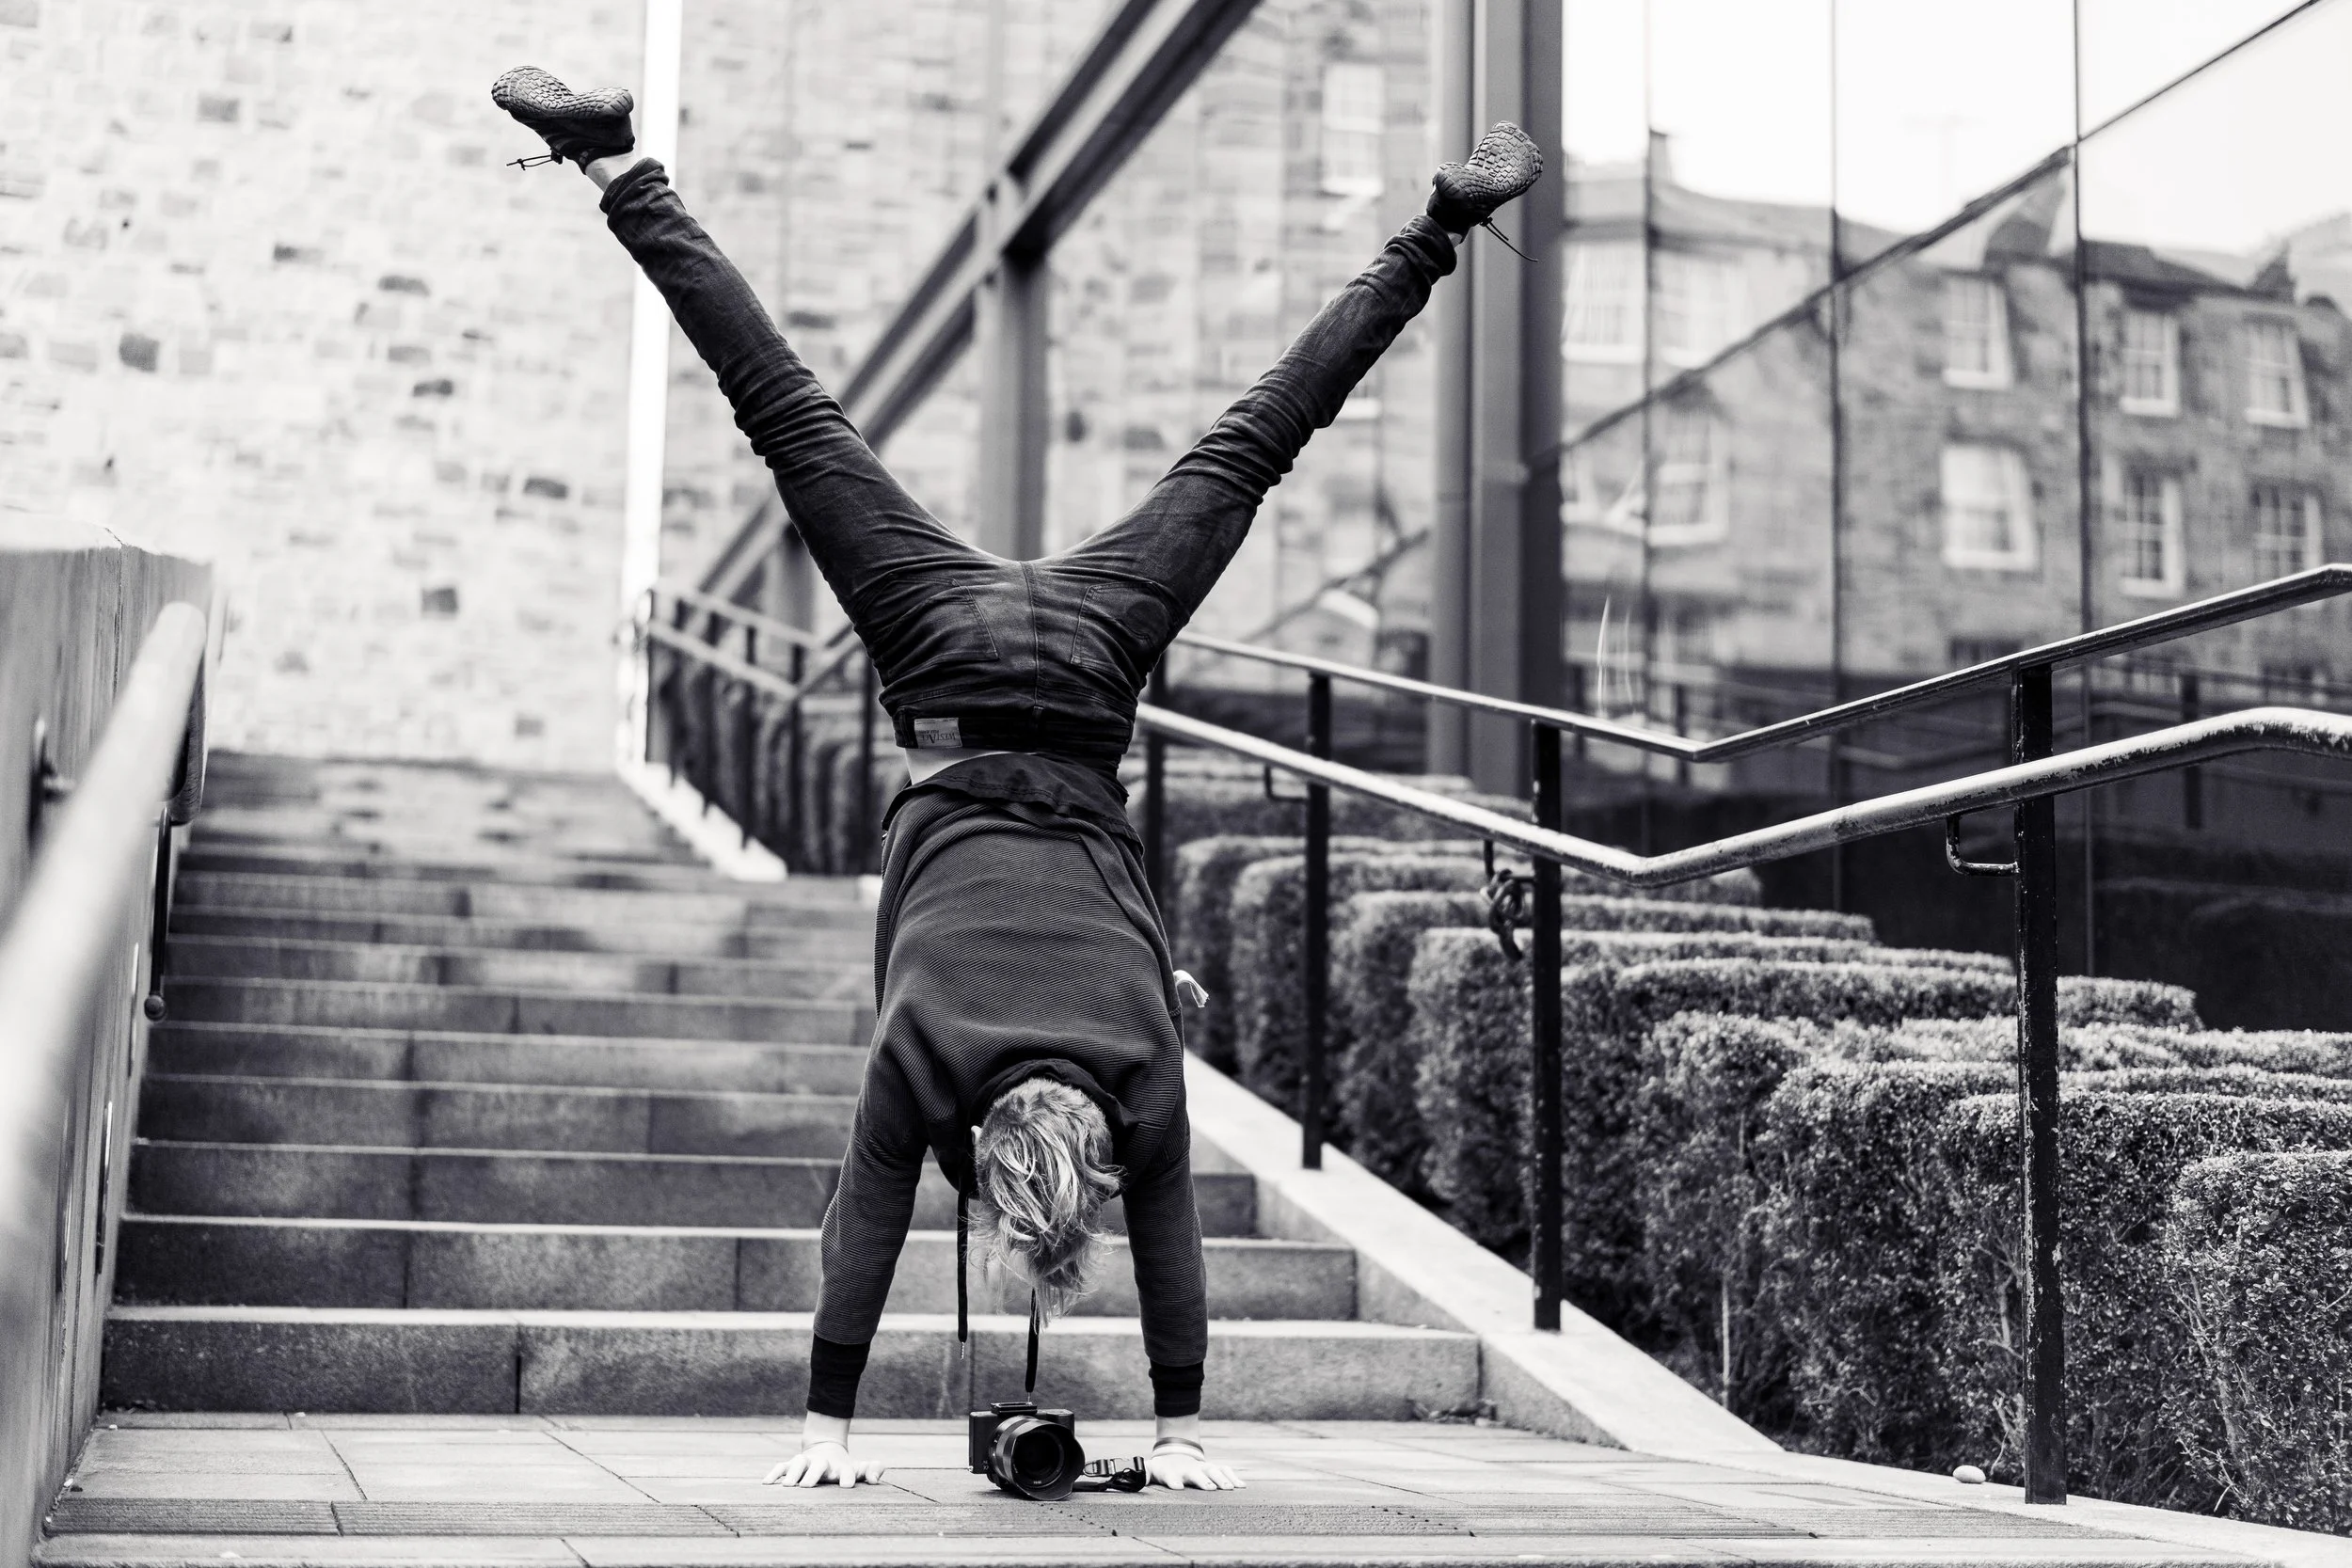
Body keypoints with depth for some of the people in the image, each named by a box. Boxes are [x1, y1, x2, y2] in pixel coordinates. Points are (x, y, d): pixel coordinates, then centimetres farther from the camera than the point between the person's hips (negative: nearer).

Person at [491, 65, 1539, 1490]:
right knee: (795, 420, 6)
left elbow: (1171, 1245, -10)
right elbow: (861, 1237, -16)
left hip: (1081, 698, 0)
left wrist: (1182, 1434, -4)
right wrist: (828, 1427, -11)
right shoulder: (922, 1048, -24)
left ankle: (1436, 236, 19)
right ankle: (621, 173, 9)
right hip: (958, 683, 0)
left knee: (1244, 456, 10)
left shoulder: (1146, 1062, -21)